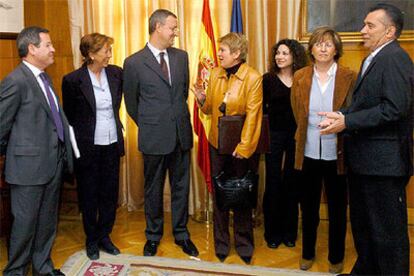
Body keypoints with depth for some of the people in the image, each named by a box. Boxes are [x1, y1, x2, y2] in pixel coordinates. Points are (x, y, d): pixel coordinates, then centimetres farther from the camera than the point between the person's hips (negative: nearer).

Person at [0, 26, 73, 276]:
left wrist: (65, 152, 10)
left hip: (54, 161, 8)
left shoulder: (44, 77, 12)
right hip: (30, 163, -8)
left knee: (48, 221, 18)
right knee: (25, 222, 5)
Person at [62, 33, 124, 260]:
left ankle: (104, 236, 30)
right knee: (89, 195, 10)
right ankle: (91, 240, 28)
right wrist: (75, 145, 3)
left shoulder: (116, 73, -2)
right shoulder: (73, 80, -12)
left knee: (110, 193, 12)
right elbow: (69, 116, -1)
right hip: (88, 147, -4)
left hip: (112, 145, 4)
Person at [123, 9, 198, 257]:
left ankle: (181, 234, 29)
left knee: (181, 186, 13)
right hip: (154, 137, -3)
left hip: (181, 134, 3)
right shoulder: (134, 63, -8)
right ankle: (153, 236, 29)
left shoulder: (181, 57, 4)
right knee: (153, 189, 12)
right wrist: (148, 125, 9)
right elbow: (131, 102, 3)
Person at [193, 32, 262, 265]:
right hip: (218, 143, 5)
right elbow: (210, 109, 8)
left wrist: (243, 148, -19)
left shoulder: (253, 78, -12)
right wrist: (202, 99, -13)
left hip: (241, 147, -4)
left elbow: (252, 115, -15)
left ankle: (244, 246, 25)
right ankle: (221, 244, 26)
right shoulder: (215, 74, 5)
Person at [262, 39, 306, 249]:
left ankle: (289, 232, 23)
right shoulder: (268, 79, 0)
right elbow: (261, 108, -1)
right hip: (275, 135, -1)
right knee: (273, 184, 3)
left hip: (296, 135, 1)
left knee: (292, 184, 9)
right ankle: (273, 232, 17)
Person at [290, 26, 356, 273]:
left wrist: (338, 123, -12)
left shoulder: (349, 77, -5)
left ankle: (336, 257, 29)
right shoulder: (300, 77, 2)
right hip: (308, 153, 2)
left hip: (336, 154, -2)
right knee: (309, 207, 15)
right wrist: (308, 134, 6)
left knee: (337, 208, 11)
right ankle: (308, 253, 33)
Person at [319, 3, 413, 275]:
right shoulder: (373, 59, 16)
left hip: (383, 161, -10)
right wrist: (342, 117, -4)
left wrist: (347, 122, -22)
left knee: (387, 230, 3)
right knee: (362, 223, 22)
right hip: (365, 160, 10)